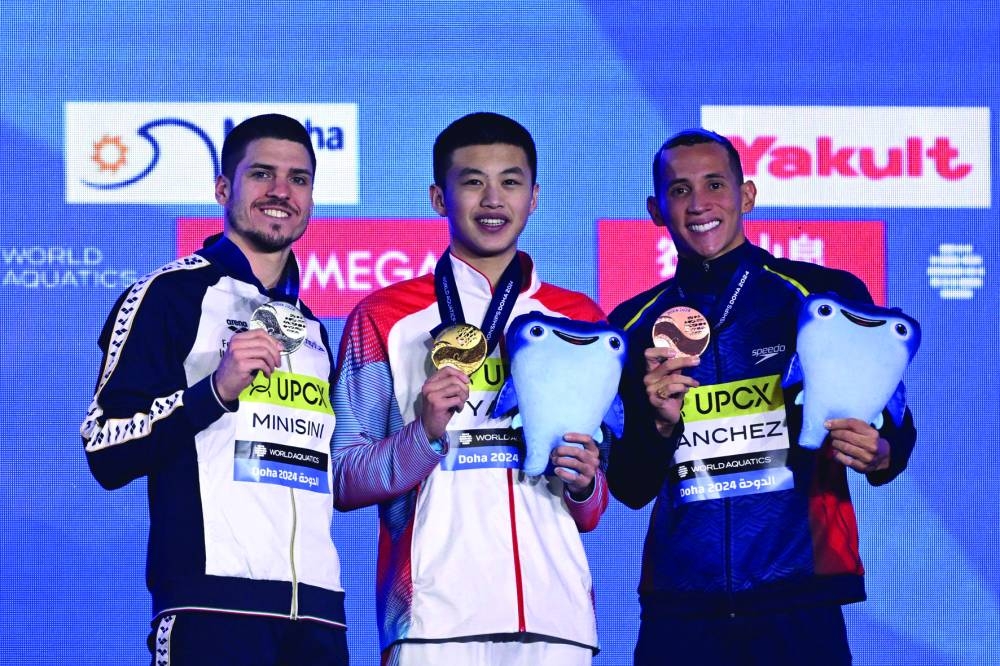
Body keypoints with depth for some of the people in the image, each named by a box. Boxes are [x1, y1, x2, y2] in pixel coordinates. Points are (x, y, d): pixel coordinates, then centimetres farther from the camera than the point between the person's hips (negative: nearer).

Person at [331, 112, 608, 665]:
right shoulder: (383, 318, 7)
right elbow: (343, 483, 2)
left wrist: (582, 485, -2)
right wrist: (424, 433, -14)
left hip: (554, 619, 3)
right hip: (436, 621, -3)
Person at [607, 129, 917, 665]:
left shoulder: (828, 296, 3)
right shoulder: (633, 326, 9)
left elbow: (894, 427, 7)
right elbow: (630, 489, 11)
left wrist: (877, 454, -15)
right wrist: (659, 423, -9)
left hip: (799, 603, -1)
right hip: (680, 607, 2)